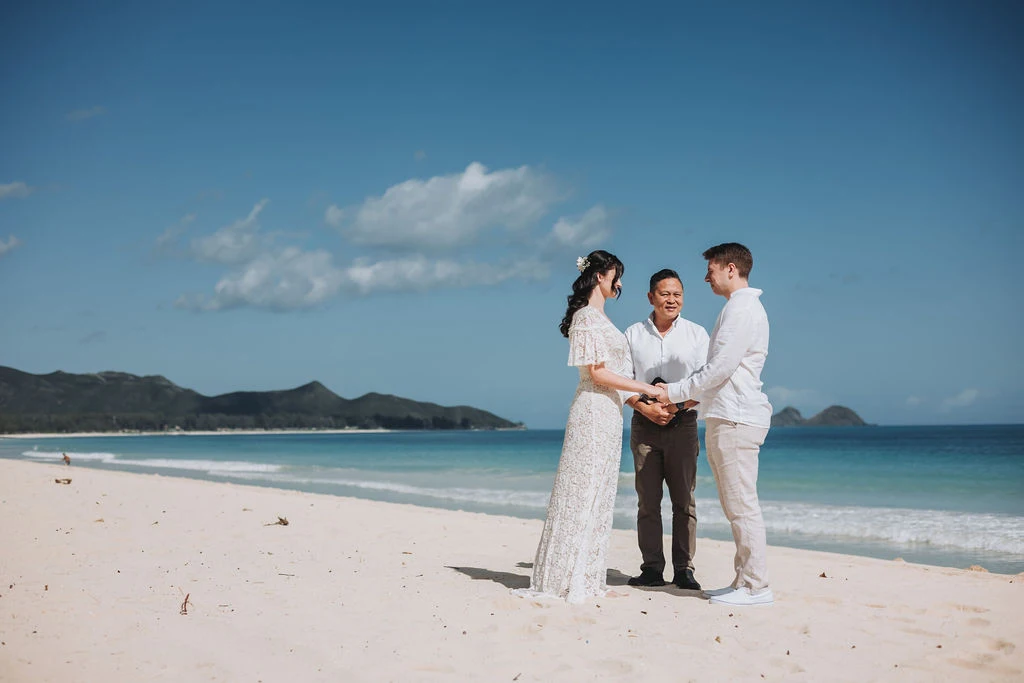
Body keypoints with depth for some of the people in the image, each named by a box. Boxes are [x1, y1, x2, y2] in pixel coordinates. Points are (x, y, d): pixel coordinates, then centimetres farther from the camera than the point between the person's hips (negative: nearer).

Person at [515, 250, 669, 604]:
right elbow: (598, 373, -17)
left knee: (598, 493, 10)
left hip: (608, 413, 10)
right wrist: (648, 388, -15)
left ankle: (586, 577, 14)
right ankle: (567, 578, -1)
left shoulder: (600, 318, 18)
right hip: (594, 412, -10)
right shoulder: (586, 317, -11)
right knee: (583, 491, -6)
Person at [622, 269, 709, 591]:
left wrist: (675, 405, -16)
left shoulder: (696, 334, 5)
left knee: (684, 500, -2)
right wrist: (644, 407, -11)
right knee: (648, 501, 1)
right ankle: (652, 569, 6)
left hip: (682, 423, -1)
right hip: (644, 424, 1)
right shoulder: (633, 334, 9)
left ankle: (683, 569, 2)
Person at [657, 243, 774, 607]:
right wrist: (693, 396, 17)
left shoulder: (742, 308, -12)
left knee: (742, 505, -8)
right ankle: (745, 581, 16)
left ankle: (756, 586, -5)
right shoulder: (741, 308, 21)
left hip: (735, 420, -11)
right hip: (726, 418, 11)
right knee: (736, 507, 11)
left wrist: (675, 392, -9)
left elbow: (721, 367, -18)